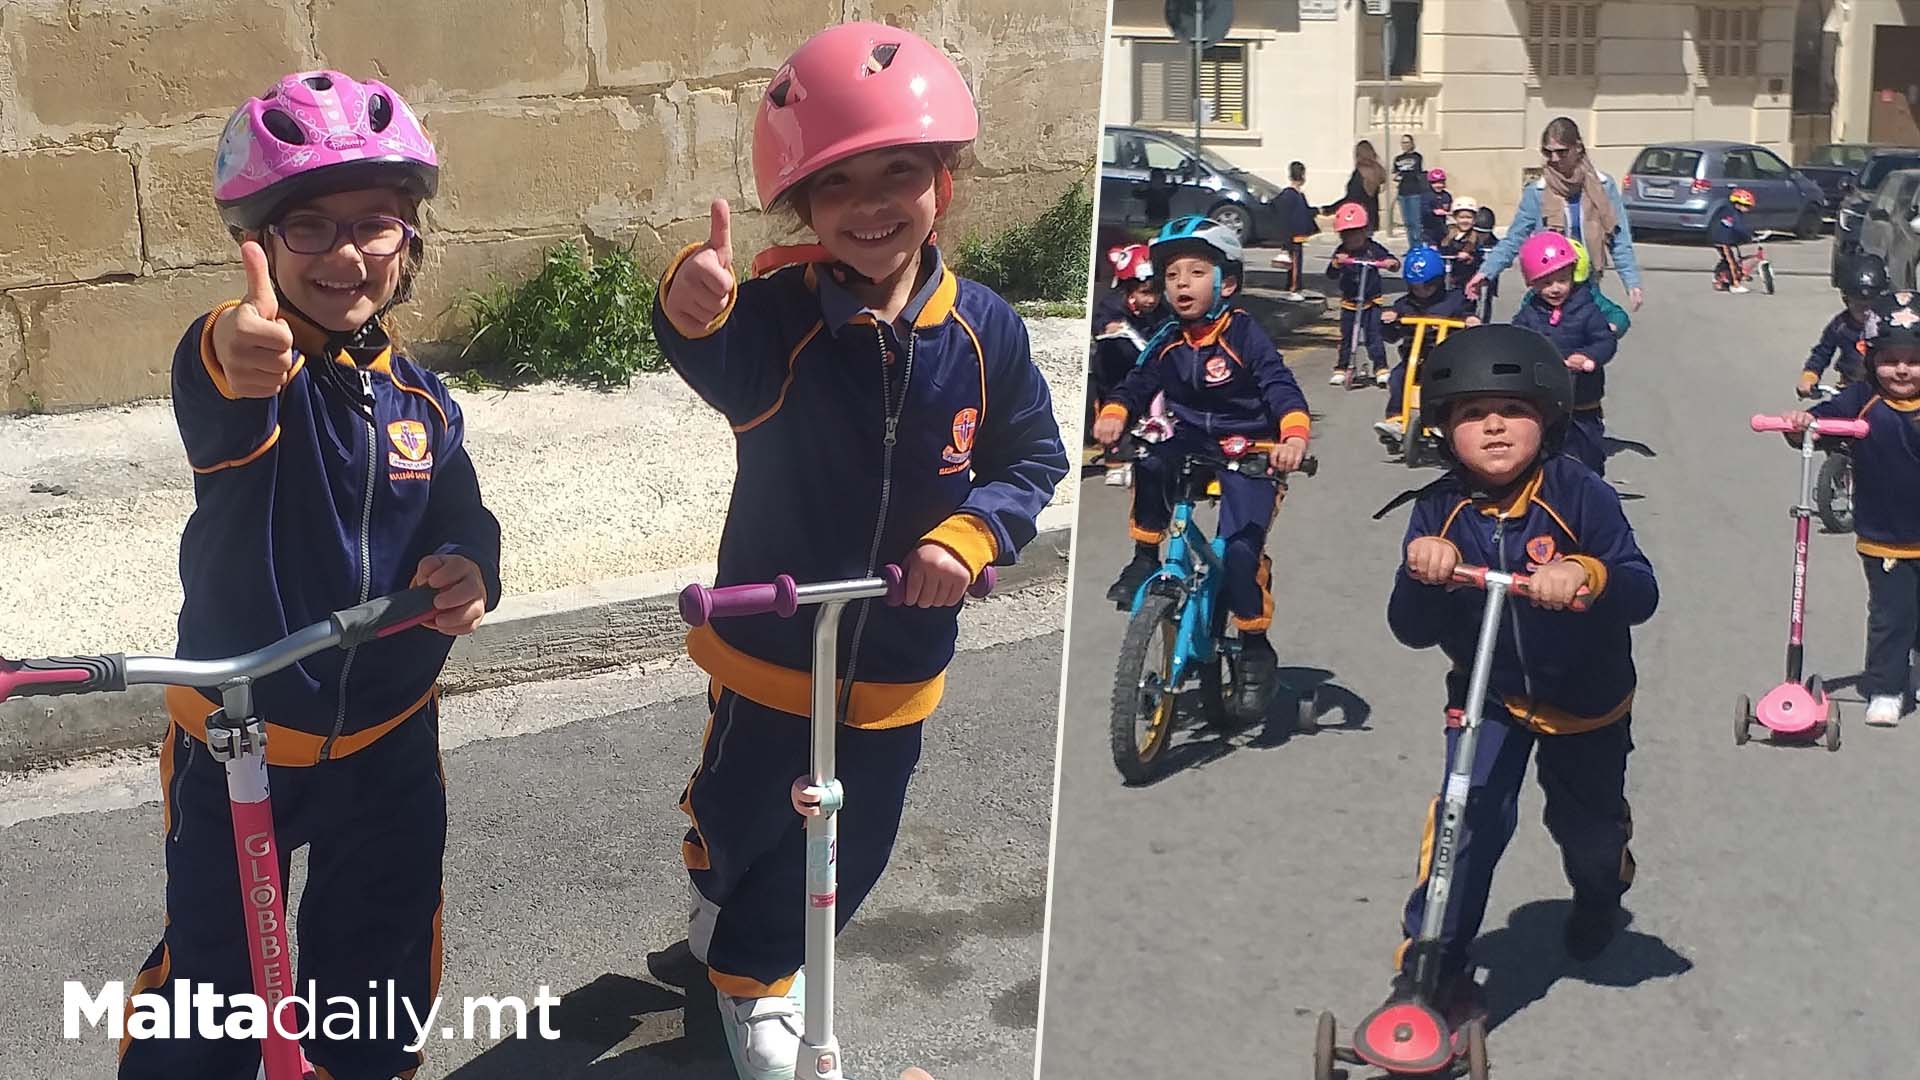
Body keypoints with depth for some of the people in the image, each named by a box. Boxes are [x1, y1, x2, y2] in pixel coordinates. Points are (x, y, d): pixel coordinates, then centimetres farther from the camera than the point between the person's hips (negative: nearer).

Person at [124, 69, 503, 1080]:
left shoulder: (421, 401, -3)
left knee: (383, 960, 20)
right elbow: (224, 409, -43)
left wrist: (468, 571, -21)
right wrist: (236, 356, -68)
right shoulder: (241, 367, -19)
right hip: (236, 741, -4)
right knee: (210, 971, 11)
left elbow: (460, 521, 4)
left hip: (387, 741, 4)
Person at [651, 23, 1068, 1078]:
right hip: (767, 646, -3)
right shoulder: (778, 313, -20)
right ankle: (727, 913, 53)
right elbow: (724, 364, -42)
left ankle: (757, 966, 49)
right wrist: (694, 311, -66)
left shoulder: (983, 330, -10)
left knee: (852, 849, 19)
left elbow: (1032, 459, -2)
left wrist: (970, 534, -20)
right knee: (738, 822, 17)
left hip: (898, 661, 3)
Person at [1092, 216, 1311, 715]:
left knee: (1240, 548, -19)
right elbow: (1137, 387, 1)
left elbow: (1280, 387, -20)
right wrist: (1114, 414, -22)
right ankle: (1145, 560, -7)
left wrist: (1294, 435, -38)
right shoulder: (1169, 345, 2)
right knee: (1149, 467, -30)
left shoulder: (1244, 334, -12)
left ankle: (1256, 651, -1)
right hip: (1191, 443, 4)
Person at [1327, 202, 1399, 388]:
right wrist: (1336, 264, -32)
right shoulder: (1341, 252, -6)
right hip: (1349, 301, 1)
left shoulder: (1373, 248, -6)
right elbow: (1331, 275, -12)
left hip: (1372, 300, -1)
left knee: (1373, 335, -3)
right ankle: (1341, 369, 15)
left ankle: (1381, 368, 1)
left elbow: (1391, 260, -3)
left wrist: (1391, 263, -26)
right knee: (1346, 336, 6)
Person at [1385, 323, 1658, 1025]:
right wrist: (1422, 572, -41)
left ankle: (1600, 895, 55)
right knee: (1470, 816, -20)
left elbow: (1641, 593, -29)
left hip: (1587, 700, 0)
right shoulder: (1440, 511, -16)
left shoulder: (1578, 494, -22)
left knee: (1590, 832, 18)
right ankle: (1431, 966, -8)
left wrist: (1587, 573, -50)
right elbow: (1412, 631, -20)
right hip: (1488, 697, 0)